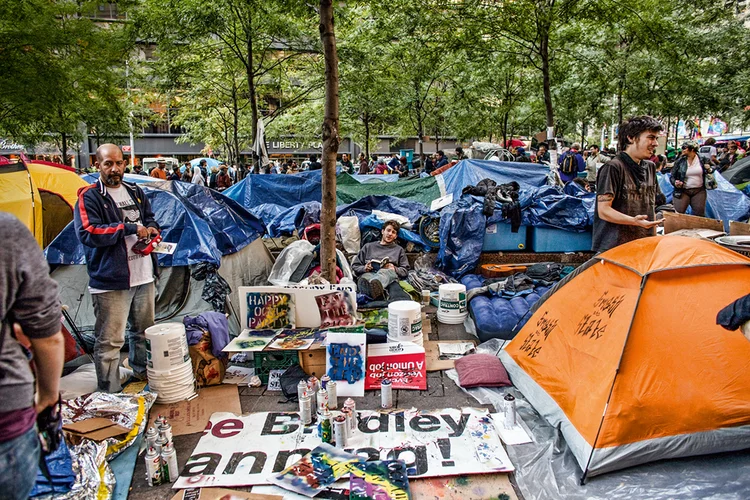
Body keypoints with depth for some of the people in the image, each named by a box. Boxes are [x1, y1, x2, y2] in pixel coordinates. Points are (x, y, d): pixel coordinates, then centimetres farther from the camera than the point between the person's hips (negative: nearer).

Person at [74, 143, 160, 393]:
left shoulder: (135, 192, 13)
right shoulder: (89, 197, -8)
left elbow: (150, 219, 25)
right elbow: (87, 233, -21)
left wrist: (151, 230, 0)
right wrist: (129, 228, -20)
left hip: (143, 275, 7)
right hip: (110, 280, -7)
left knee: (144, 330, 21)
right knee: (110, 339, -2)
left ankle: (143, 372, 41)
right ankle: (110, 392, 9)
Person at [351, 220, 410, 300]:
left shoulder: (399, 250, 30)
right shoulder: (368, 246, 30)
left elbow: (405, 271, 19)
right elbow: (355, 266, 25)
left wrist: (394, 269, -3)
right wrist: (364, 268, 2)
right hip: (369, 273, 1)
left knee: (385, 272, -40)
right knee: (365, 277, -38)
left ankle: (375, 285, -74)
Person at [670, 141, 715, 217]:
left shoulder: (702, 159, 2)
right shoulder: (679, 161, -1)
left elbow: (710, 170, 18)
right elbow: (672, 176, 4)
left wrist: (709, 170, -5)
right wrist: (675, 182, -17)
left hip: (699, 191, 1)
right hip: (682, 191, -1)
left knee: (699, 214, 6)